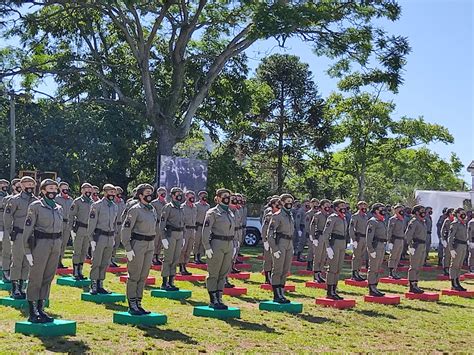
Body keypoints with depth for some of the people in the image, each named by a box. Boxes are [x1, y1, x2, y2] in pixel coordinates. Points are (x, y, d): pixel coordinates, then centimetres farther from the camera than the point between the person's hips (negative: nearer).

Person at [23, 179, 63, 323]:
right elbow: (28, 229, -8)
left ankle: (40, 310, 18)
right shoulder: (35, 206, -4)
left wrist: (59, 247, 16)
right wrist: (27, 250, -12)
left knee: (48, 279, 9)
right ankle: (32, 314, 4)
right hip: (40, 244, -6)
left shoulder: (59, 208, 14)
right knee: (35, 279, -2)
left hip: (56, 245, 6)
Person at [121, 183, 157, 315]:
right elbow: (125, 229, -14)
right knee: (134, 277, 0)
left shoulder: (153, 210, 12)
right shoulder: (135, 210, -11)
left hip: (150, 246, 7)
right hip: (137, 245, -7)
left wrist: (153, 244, 16)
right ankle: (132, 306, 6)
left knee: (143, 277, 11)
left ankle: (138, 304, 19)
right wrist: (128, 249, -18)